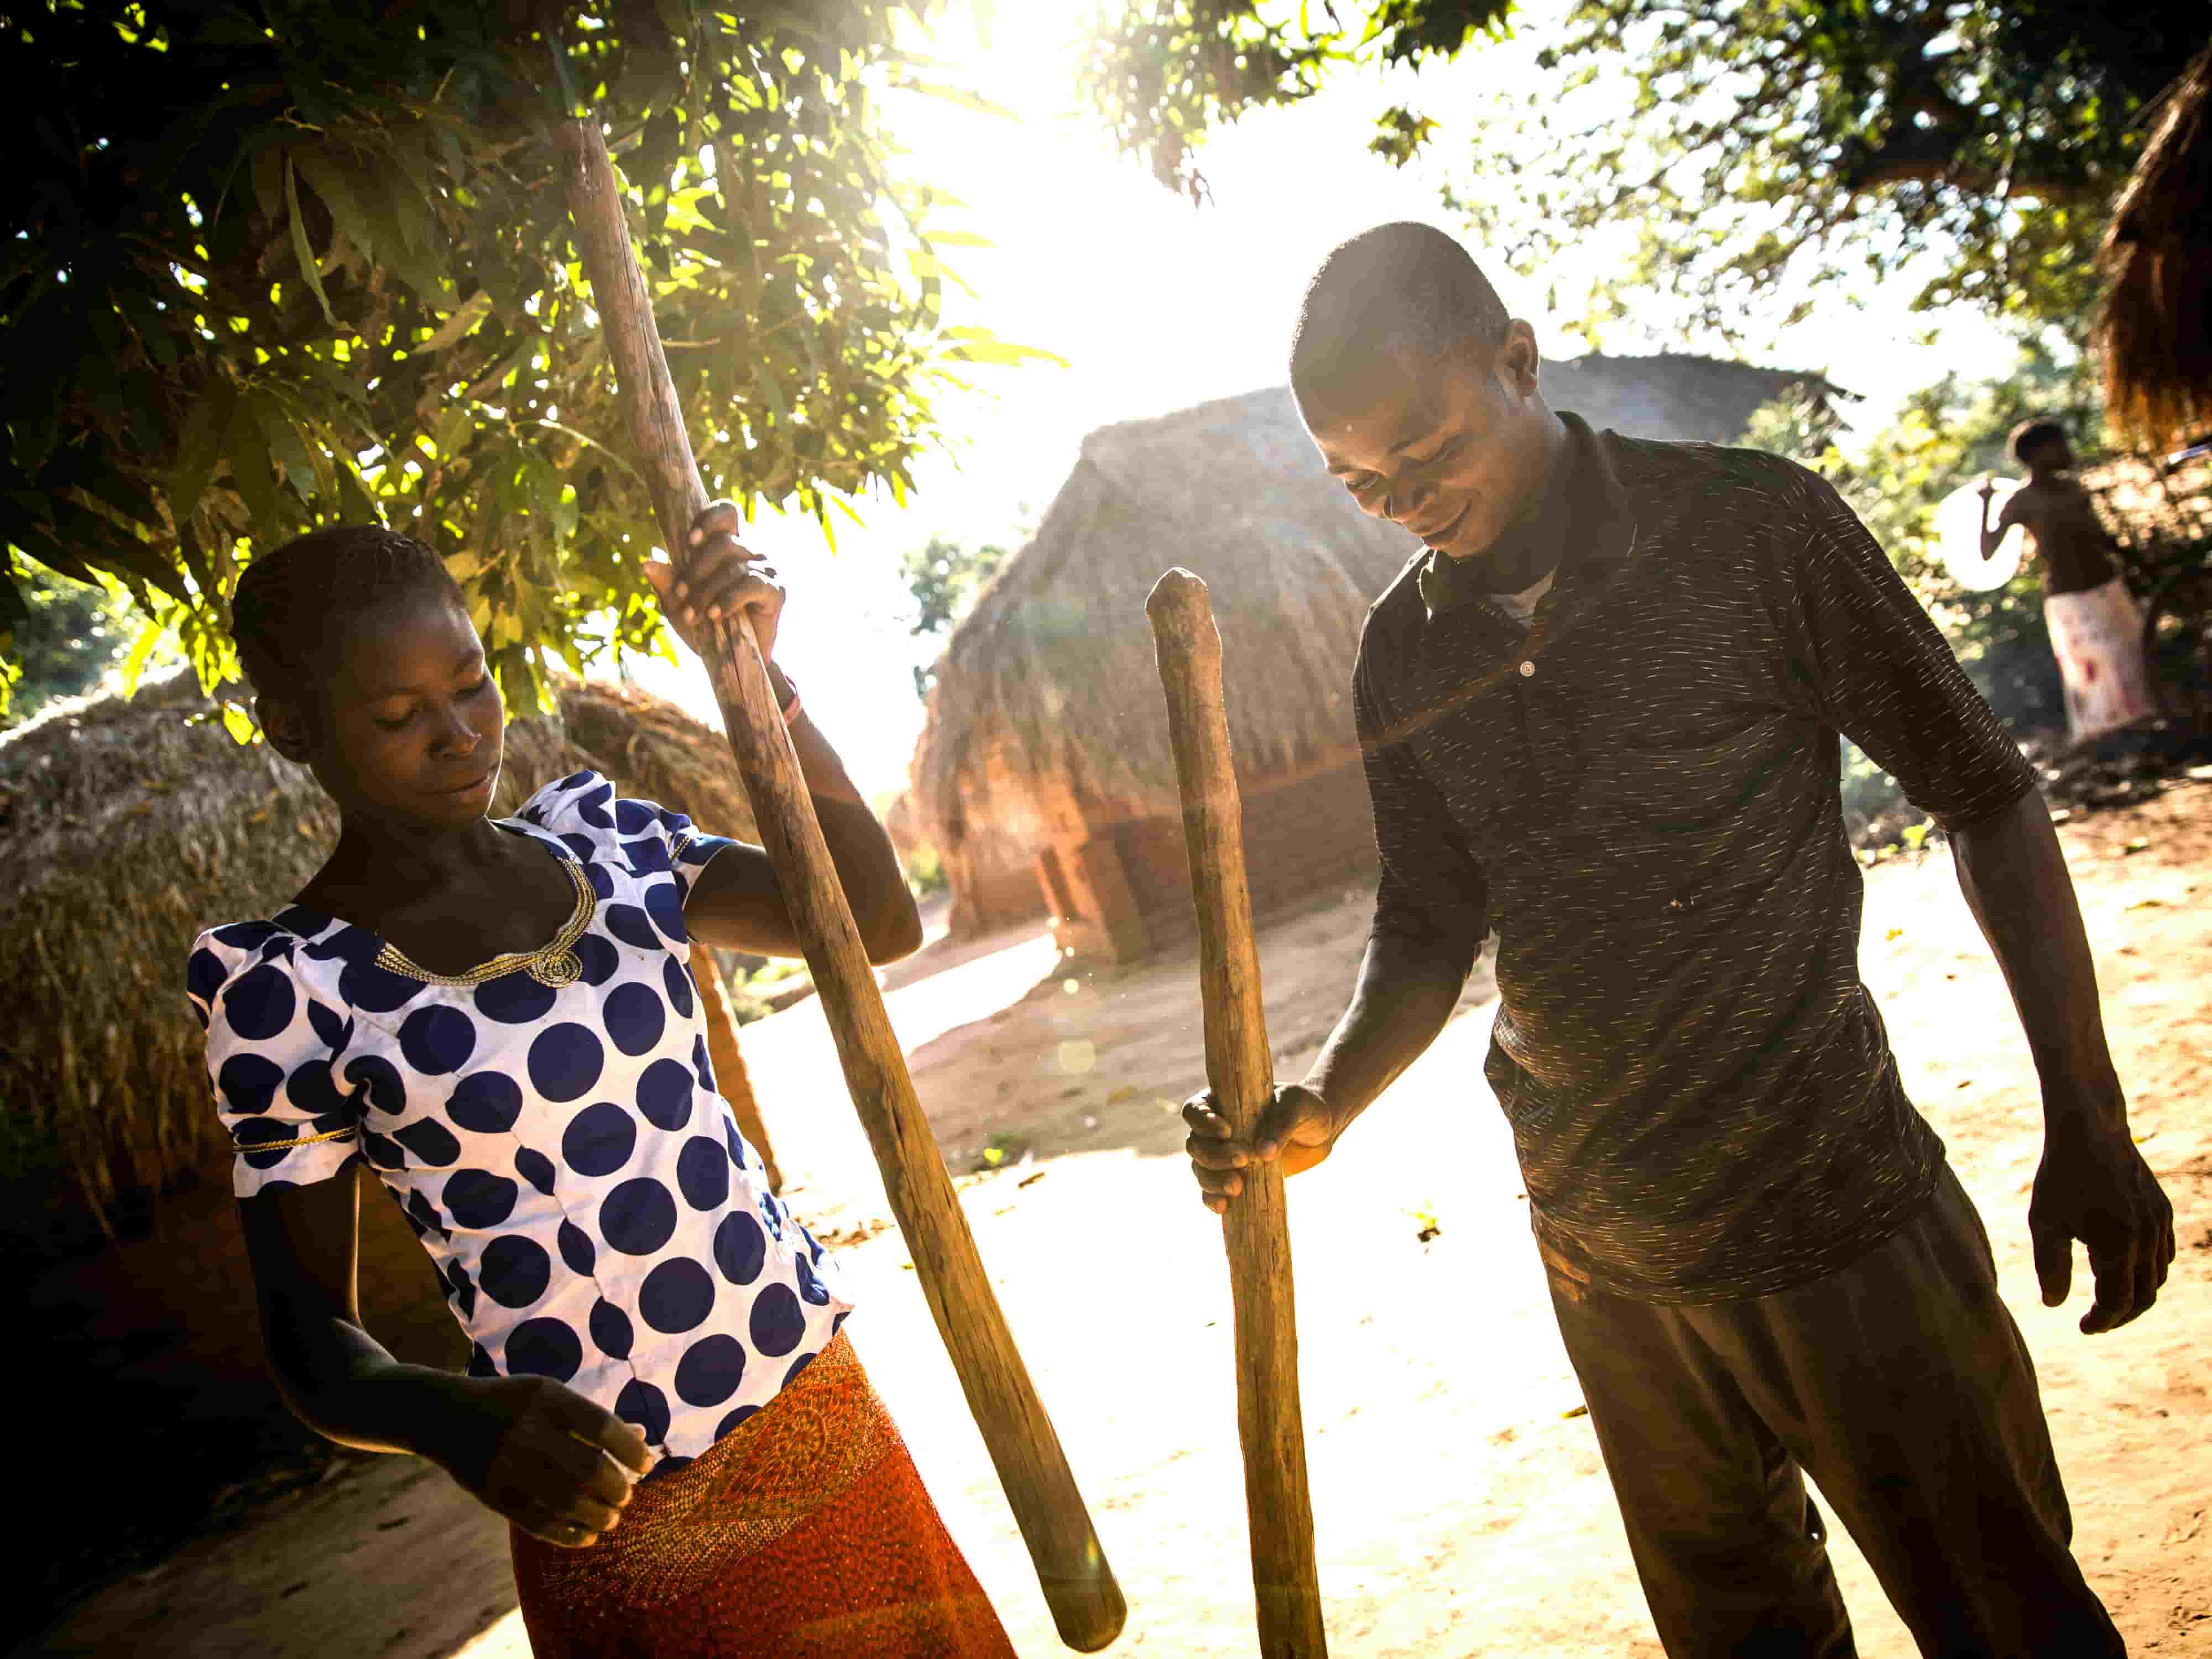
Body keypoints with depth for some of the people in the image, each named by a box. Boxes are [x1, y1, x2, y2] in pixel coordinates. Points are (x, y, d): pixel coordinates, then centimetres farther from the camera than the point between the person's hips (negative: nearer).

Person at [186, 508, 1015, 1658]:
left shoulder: (595, 834, 2)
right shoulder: (286, 988, -11)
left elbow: (881, 923, -5)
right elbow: (308, 1331, -7)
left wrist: (760, 677, -15)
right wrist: (456, 1424, -29)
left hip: (825, 1412, 5)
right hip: (620, 1517, -4)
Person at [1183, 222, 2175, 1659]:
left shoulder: (1754, 525, -12)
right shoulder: (1403, 655, 0)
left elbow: (1985, 796, -6)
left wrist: (2087, 1122, -9)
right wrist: (1321, 1109, -10)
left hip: (1841, 1220, -3)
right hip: (1603, 1259, 4)